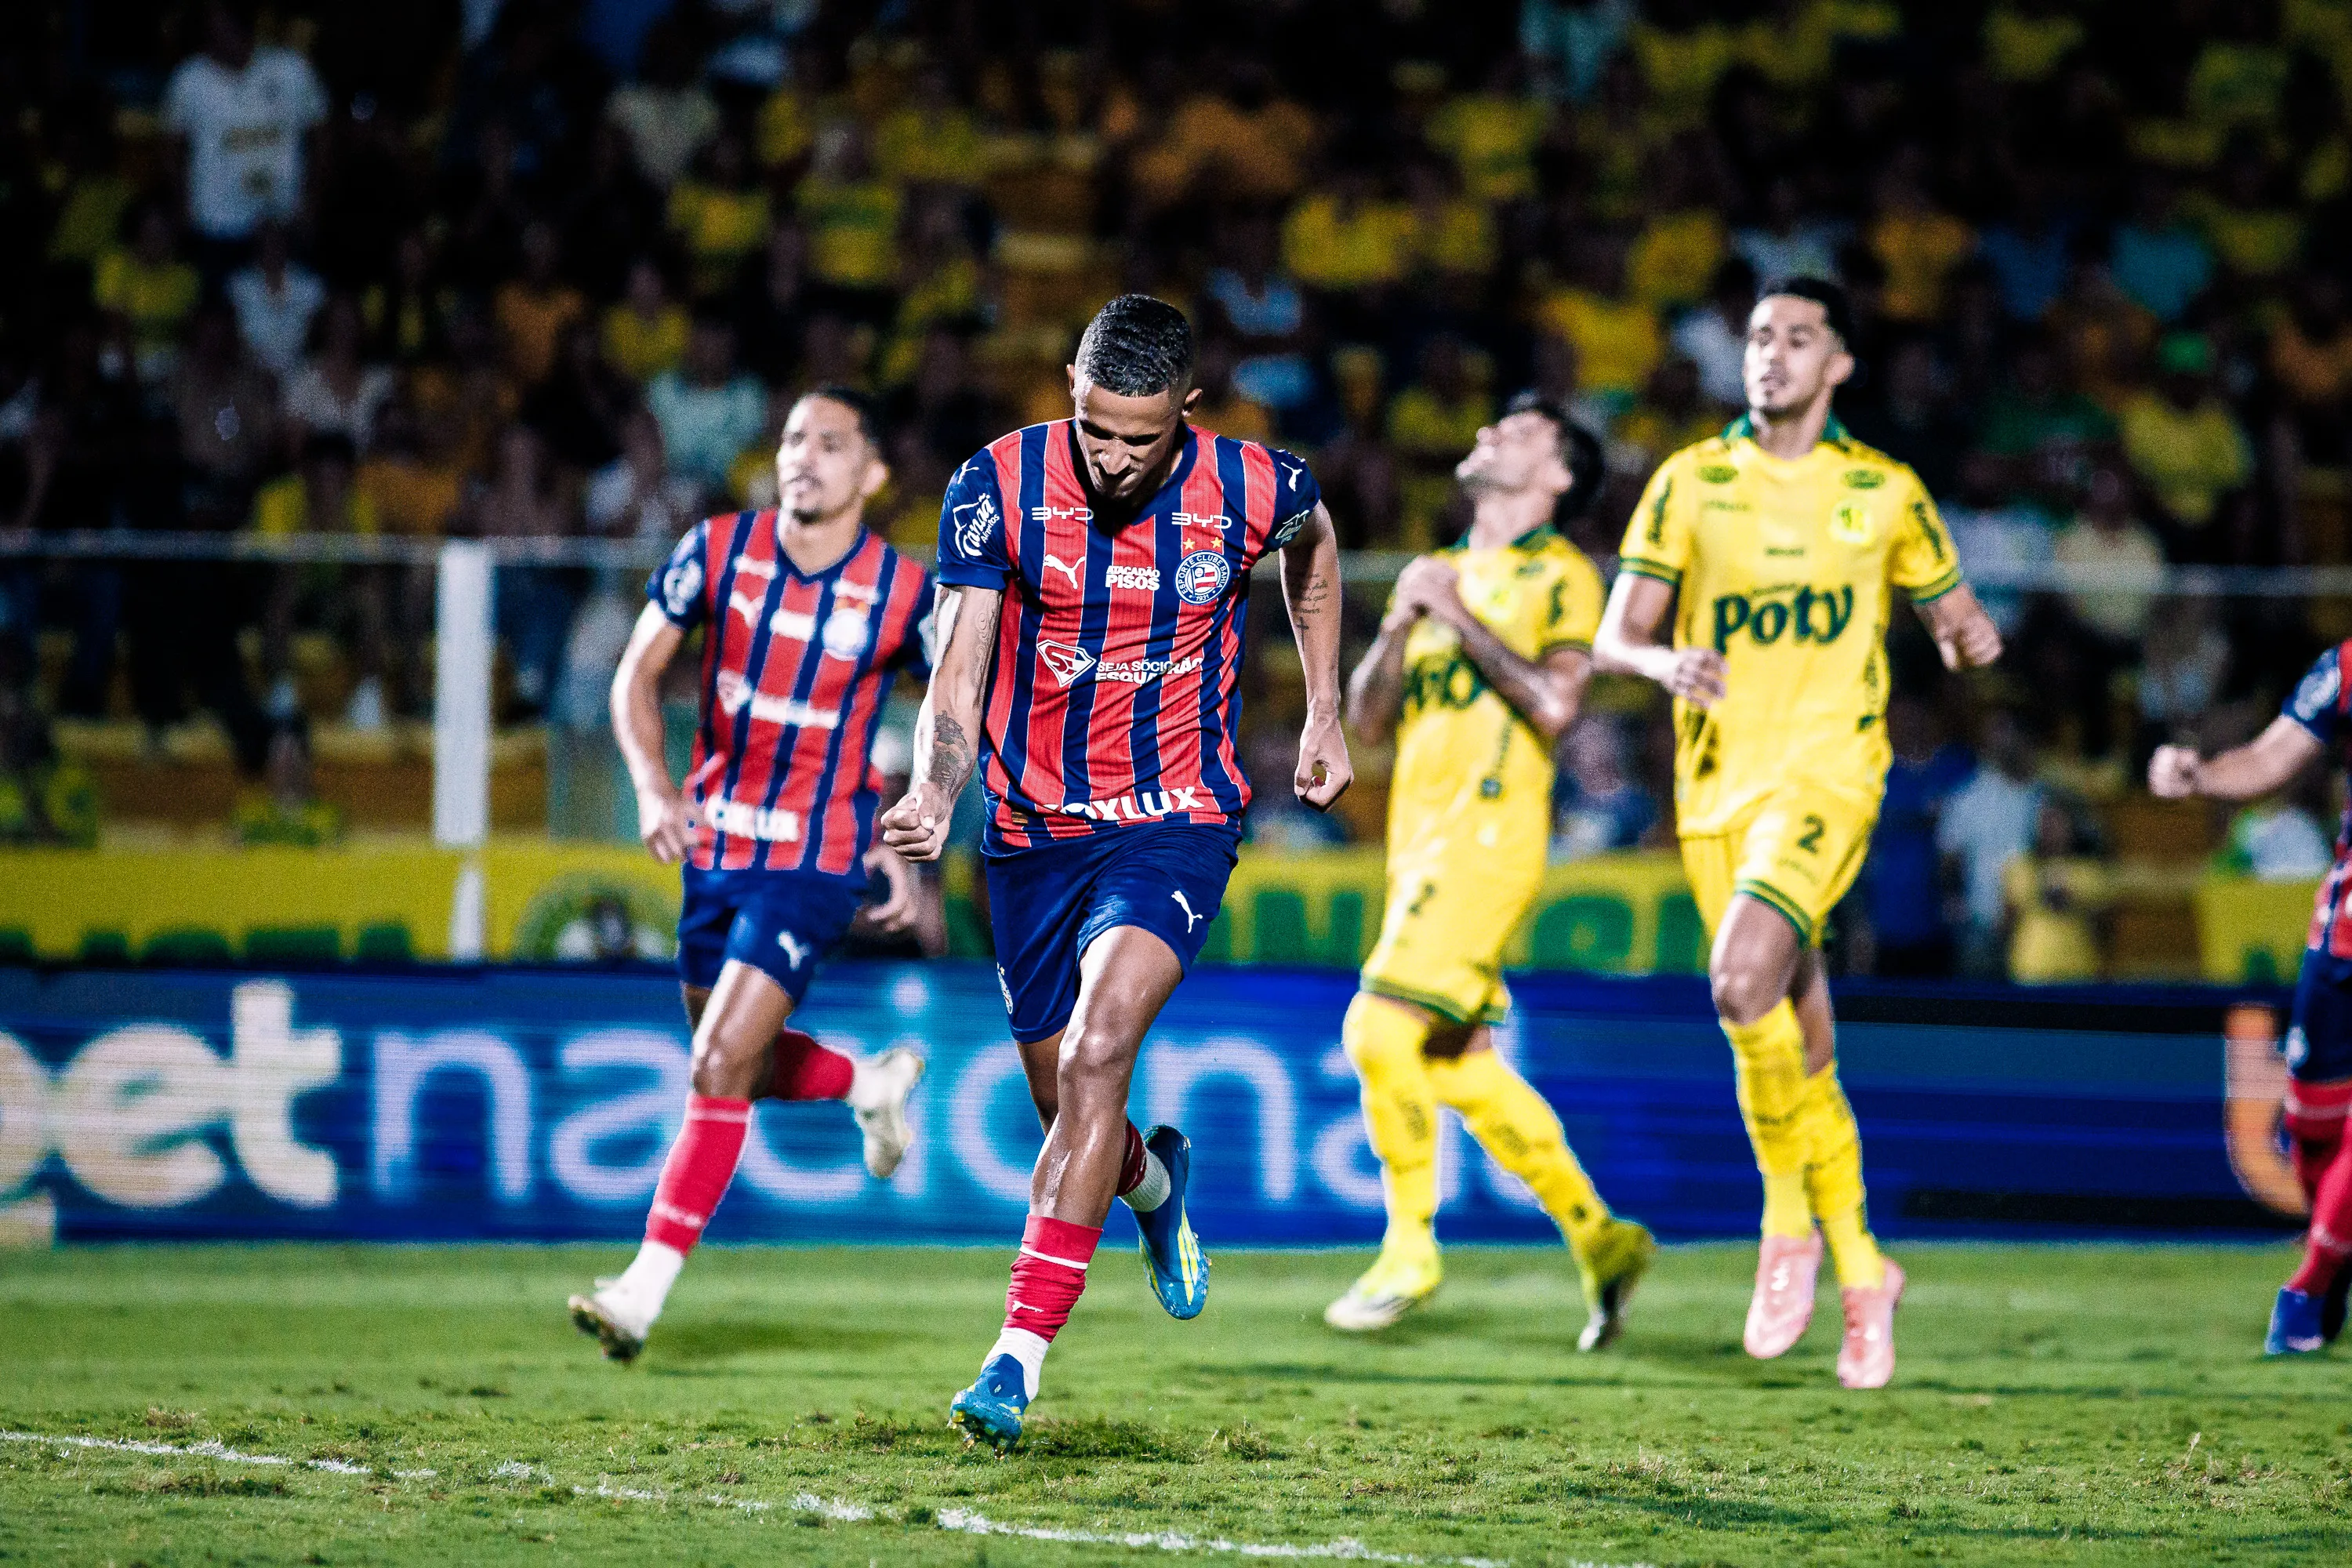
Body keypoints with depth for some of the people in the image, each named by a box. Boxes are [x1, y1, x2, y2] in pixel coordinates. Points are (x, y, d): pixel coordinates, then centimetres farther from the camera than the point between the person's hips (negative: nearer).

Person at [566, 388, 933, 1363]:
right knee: (738, 1068, 15)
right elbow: (637, 673, 1)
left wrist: (903, 844, -2)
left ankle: (645, 1291, -14)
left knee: (719, 1066, -15)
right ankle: (875, 1082, 46)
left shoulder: (902, 594, -11)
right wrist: (653, 786, -16)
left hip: (815, 861, -4)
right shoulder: (718, 550, -6)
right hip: (714, 845, 4)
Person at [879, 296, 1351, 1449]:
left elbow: (1312, 547, 15)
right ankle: (1156, 1187, 51)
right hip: (1032, 828, 2)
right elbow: (959, 673, -14)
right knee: (1066, 1102, 12)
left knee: (1097, 1055, -24)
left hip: (1176, 822, -2)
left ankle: (1020, 1352, -25)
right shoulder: (999, 486, -13)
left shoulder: (1253, 489, -11)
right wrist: (934, 793, -33)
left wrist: (1325, 717, 17)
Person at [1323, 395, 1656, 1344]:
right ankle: (1601, 1240, 17)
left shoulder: (1559, 575, -1)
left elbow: (1556, 702, -17)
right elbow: (1367, 722, 17)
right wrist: (1398, 628, 0)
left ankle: (1411, 1251, -4)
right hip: (1419, 835, 8)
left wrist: (1458, 617, -11)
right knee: (1460, 1068, 6)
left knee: (1384, 1030, -17)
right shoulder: (1441, 574, 20)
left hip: (1491, 830, -8)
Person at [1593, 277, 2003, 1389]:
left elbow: (1951, 614, 16)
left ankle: (1789, 1220, -10)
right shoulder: (1690, 481, 6)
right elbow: (1614, 637, 3)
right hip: (1716, 784, 3)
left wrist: (1969, 635, -8)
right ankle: (1859, 1275, 20)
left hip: (1827, 773, -3)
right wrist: (1665, 663, -20)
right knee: (1790, 1032, 6)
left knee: (1743, 977, -27)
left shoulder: (1885, 492, 5)